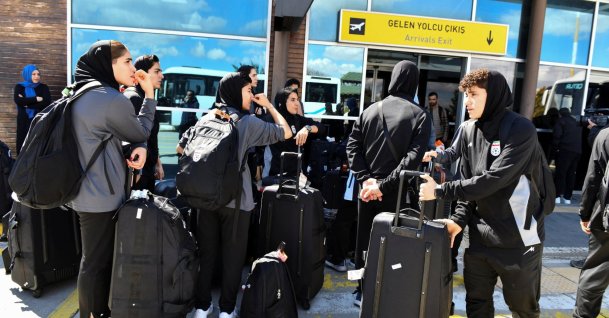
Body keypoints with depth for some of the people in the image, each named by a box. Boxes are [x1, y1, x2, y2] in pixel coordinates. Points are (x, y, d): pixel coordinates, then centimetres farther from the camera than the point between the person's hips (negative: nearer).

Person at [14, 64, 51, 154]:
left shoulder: (43, 87, 9)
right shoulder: (19, 87, 11)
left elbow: (47, 103, -7)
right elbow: (18, 100, -8)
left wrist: (27, 103, -8)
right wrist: (36, 99, -8)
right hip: (24, 121, 1)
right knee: (24, 144, -2)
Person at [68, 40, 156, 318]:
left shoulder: (84, 95, 8)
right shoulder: (112, 99, -22)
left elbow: (126, 132, 11)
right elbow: (142, 132, -7)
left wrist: (139, 147, -9)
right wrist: (149, 94, -1)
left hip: (88, 191, 10)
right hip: (101, 195, -10)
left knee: (96, 258, 23)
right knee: (96, 262, 6)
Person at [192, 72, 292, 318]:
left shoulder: (207, 118, 6)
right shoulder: (248, 122, -7)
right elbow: (285, 132, -6)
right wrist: (269, 105, 5)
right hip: (235, 199, -4)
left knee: (206, 253, 13)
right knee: (232, 257, 8)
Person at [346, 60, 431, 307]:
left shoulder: (371, 109, 3)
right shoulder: (420, 115, -6)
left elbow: (352, 145, -2)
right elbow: (413, 157, -17)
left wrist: (366, 179, -7)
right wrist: (384, 186, -17)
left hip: (367, 189, 3)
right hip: (395, 193, -3)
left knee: (363, 240, 15)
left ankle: (362, 291, 28)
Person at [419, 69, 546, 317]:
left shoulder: (520, 130, -14)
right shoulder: (469, 132, 5)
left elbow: (493, 179, -23)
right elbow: (469, 181, 8)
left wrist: (441, 191, -21)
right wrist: (459, 219, -5)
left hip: (518, 238, -5)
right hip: (480, 237, 5)